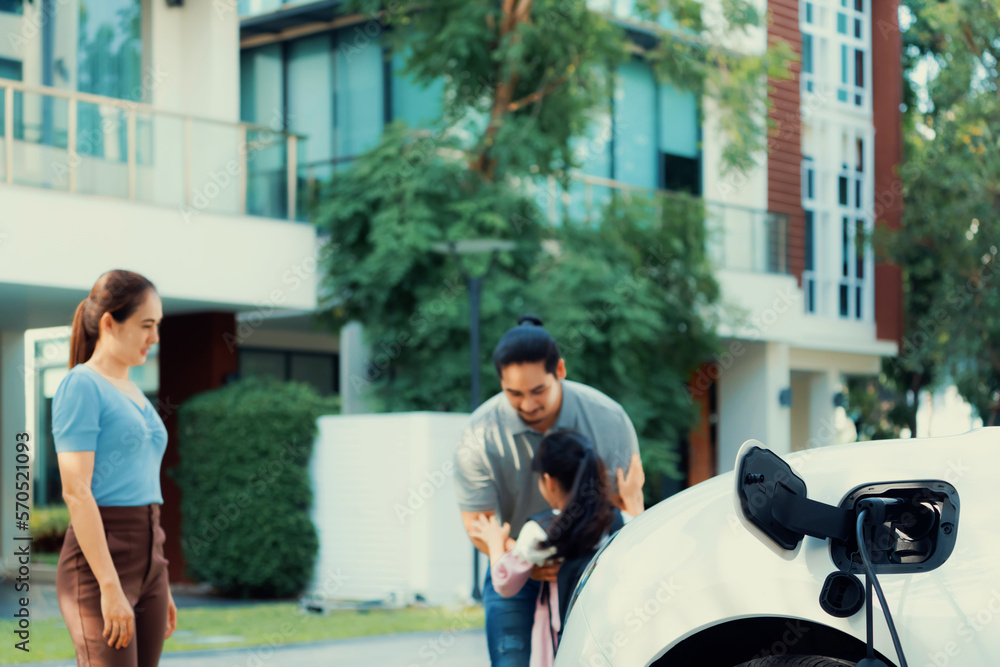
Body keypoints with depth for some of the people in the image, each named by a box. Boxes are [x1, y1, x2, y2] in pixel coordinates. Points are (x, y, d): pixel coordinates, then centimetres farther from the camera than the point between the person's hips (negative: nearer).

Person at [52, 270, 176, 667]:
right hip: (98, 563, -8)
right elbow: (76, 491, -16)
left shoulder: (133, 394, 18)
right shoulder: (80, 386, -9)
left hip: (147, 559, 8)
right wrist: (110, 587, -21)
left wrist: (161, 589, 21)